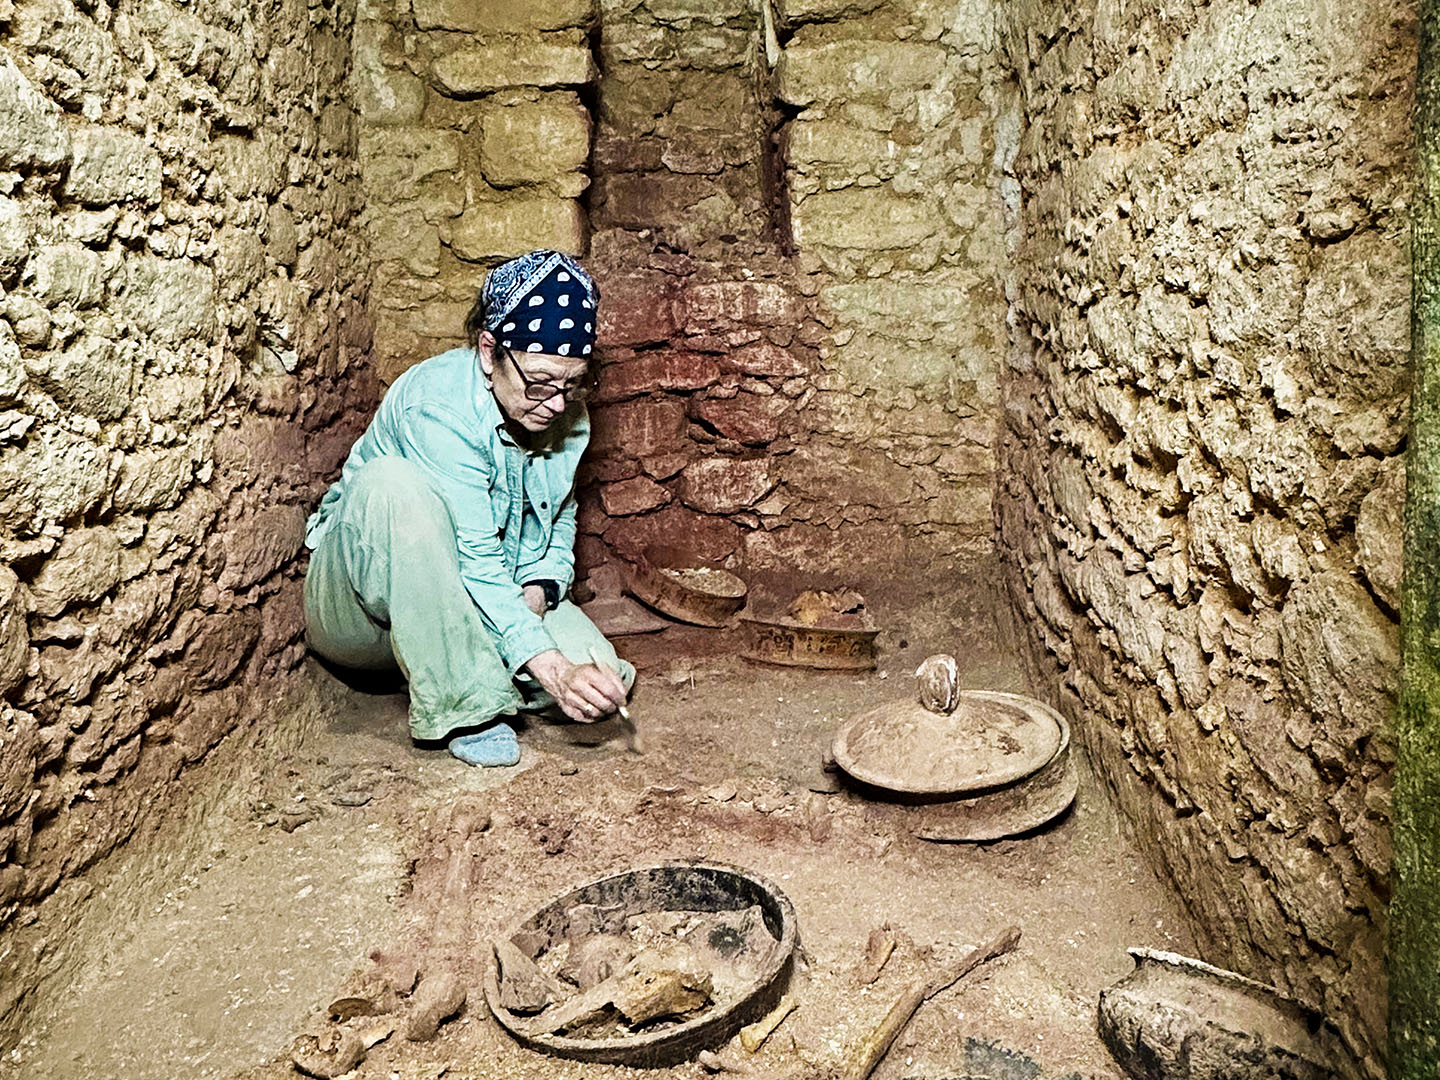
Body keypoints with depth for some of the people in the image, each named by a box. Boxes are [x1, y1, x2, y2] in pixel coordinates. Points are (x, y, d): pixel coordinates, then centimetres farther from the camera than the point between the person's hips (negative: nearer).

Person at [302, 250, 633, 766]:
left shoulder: (567, 413, -4)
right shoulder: (436, 404, -27)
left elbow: (559, 522, 8)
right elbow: (472, 563, -32)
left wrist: (537, 592, -14)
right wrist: (553, 672, -41)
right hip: (363, 605, -5)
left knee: (601, 680, -20)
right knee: (392, 482, -37)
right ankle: (462, 707, -29)